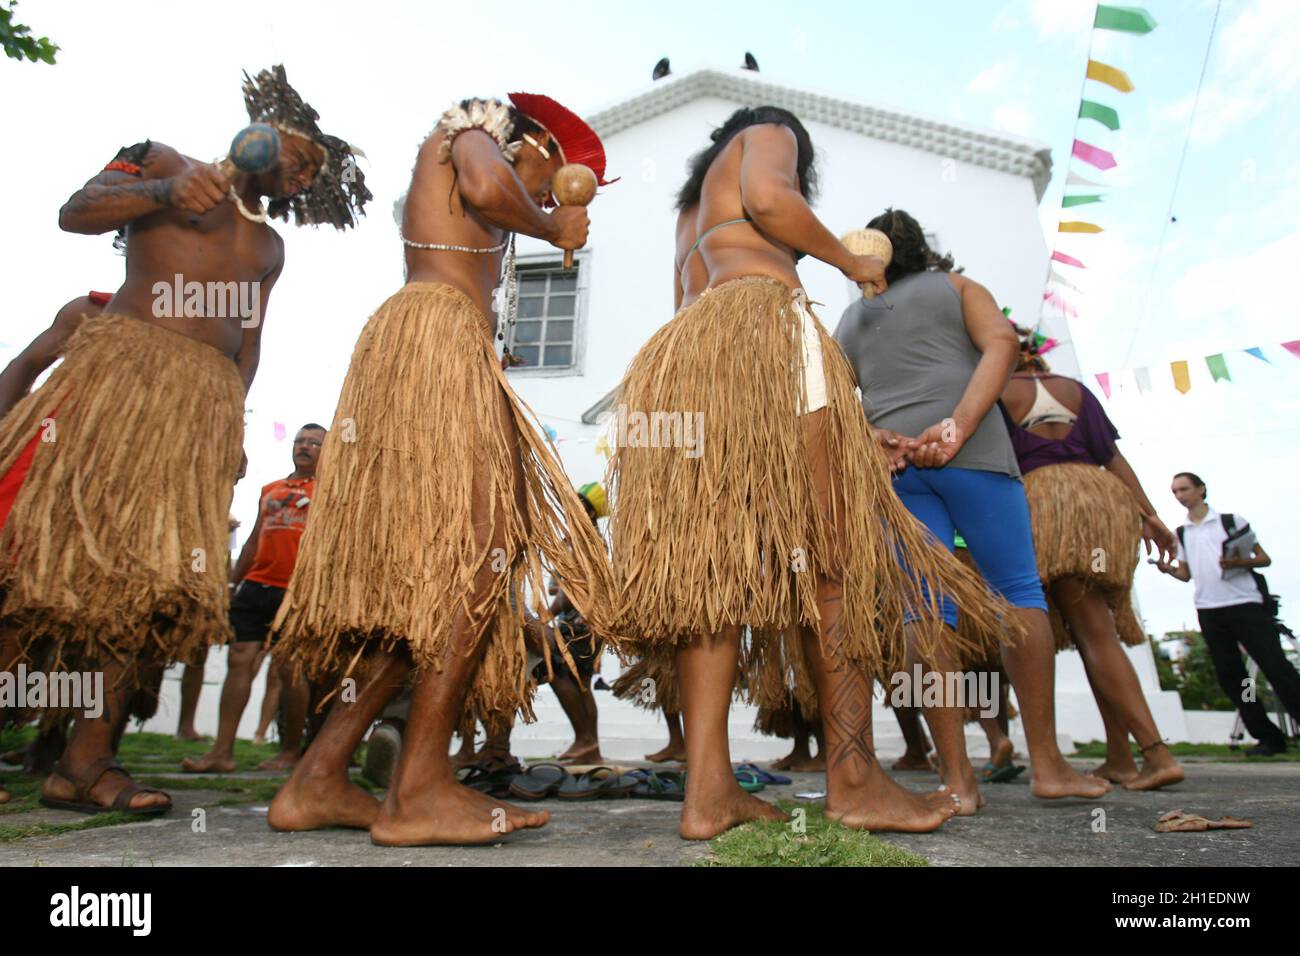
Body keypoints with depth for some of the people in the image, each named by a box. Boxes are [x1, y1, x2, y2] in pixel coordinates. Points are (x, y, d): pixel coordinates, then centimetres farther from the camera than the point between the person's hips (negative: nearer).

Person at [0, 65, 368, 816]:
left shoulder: (270, 248, 27)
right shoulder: (165, 163, 17)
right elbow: (75, 212, 3)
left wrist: (234, 418, 10)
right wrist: (165, 190, -11)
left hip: (209, 398, 4)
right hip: (124, 361, -4)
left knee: (167, 581, -6)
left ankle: (86, 765, -1)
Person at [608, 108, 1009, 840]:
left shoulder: (693, 203, 40)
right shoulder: (771, 134, 20)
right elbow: (767, 199, -3)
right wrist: (850, 261, 8)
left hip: (684, 349, 8)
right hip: (765, 324, -7)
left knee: (711, 564, -7)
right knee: (829, 554, -10)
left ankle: (708, 788, -14)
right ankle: (854, 777, -11)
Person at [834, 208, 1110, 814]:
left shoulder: (850, 321, 24)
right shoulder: (956, 286, 17)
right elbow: (1001, 342, -4)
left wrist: (878, 438, -5)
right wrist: (958, 426, -14)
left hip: (893, 466, 3)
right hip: (970, 453, -2)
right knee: (1019, 589, 4)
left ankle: (957, 780, -4)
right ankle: (1047, 765, 2)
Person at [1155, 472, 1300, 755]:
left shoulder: (1232, 521, 4)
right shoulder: (1181, 534, 15)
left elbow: (1264, 559, 4)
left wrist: (1239, 562, -16)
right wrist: (1168, 569, -2)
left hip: (1246, 604, -4)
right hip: (1209, 612, 4)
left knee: (1276, 666, -9)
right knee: (1229, 675, 2)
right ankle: (1268, 737, 11)